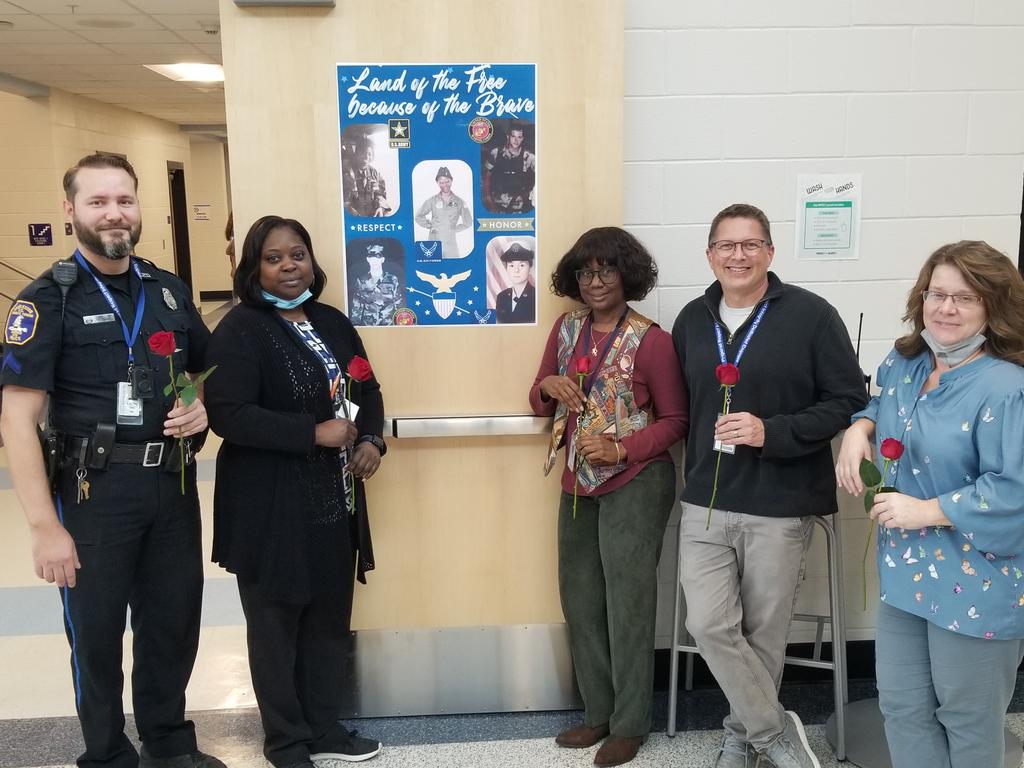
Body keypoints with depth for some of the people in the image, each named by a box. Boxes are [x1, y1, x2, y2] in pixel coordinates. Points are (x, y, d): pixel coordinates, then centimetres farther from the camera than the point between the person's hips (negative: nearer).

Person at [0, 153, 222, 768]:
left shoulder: (171, 291, 7)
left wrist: (204, 408, -4)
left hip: (174, 484, 4)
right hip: (95, 491, -4)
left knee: (175, 623, 15)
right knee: (97, 633, 10)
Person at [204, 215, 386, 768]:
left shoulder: (332, 323, 9)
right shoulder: (240, 329, -11)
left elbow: (367, 391, 17)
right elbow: (227, 414, -21)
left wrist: (371, 441, -3)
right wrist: (315, 432, -22)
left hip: (334, 500, 7)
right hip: (271, 507, -6)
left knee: (329, 618, 16)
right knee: (276, 624, 9)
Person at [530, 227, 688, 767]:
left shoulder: (651, 341, -12)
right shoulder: (565, 329, 5)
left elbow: (675, 420, -9)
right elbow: (541, 404, 13)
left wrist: (620, 449, -21)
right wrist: (547, 387, -10)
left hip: (634, 485, -6)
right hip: (577, 484, 6)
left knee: (628, 604, 6)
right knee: (580, 602, 15)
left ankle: (630, 724, 23)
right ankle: (598, 713, 32)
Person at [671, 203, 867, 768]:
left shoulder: (811, 315, -7)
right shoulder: (691, 320, 8)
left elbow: (849, 402, -8)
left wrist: (771, 432, -19)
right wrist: (693, 467, 6)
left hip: (781, 509, -3)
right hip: (705, 504, 4)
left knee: (763, 634, 8)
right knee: (709, 625, -3)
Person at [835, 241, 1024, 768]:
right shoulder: (903, 363, 2)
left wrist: (926, 511, -22)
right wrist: (859, 429, 1)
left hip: (975, 585, -7)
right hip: (906, 569, 7)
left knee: (966, 719, 14)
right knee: (901, 706, 16)